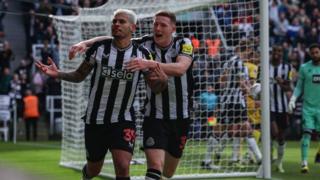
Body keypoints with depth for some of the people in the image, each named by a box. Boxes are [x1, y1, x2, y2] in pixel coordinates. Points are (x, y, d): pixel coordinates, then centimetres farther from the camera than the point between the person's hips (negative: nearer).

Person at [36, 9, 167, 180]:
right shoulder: (99, 48, -5)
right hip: (95, 119, 1)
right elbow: (80, 75, 6)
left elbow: (155, 88, 2)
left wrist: (162, 80, -21)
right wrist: (57, 74, -11)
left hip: (123, 121, -1)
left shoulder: (142, 54, -4)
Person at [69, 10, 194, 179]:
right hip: (154, 116, -1)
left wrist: (151, 64, -42)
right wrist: (85, 43, -21)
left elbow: (180, 68, -29)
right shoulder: (146, 43, -4)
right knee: (155, 165, -19)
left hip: (180, 118, 1)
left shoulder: (184, 44, -7)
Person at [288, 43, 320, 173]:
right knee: (307, 132, -9)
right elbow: (299, 87, 9)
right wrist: (293, 99, -4)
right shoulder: (304, 68, 3)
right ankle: (304, 162, -8)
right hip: (308, 106, 0)